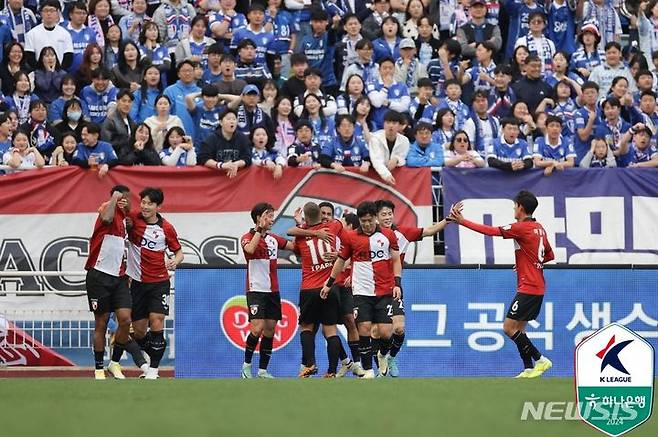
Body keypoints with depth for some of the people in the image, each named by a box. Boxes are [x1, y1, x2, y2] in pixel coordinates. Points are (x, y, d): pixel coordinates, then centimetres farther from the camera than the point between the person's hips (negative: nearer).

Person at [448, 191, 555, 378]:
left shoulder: (522, 228, -14)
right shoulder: (539, 228, 12)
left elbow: (491, 231, -16)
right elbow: (550, 255, 23)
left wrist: (462, 221, -11)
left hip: (528, 288, -9)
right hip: (537, 287, 9)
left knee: (509, 327, -8)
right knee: (517, 329, 11)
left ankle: (540, 359, -8)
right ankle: (529, 368, 7)